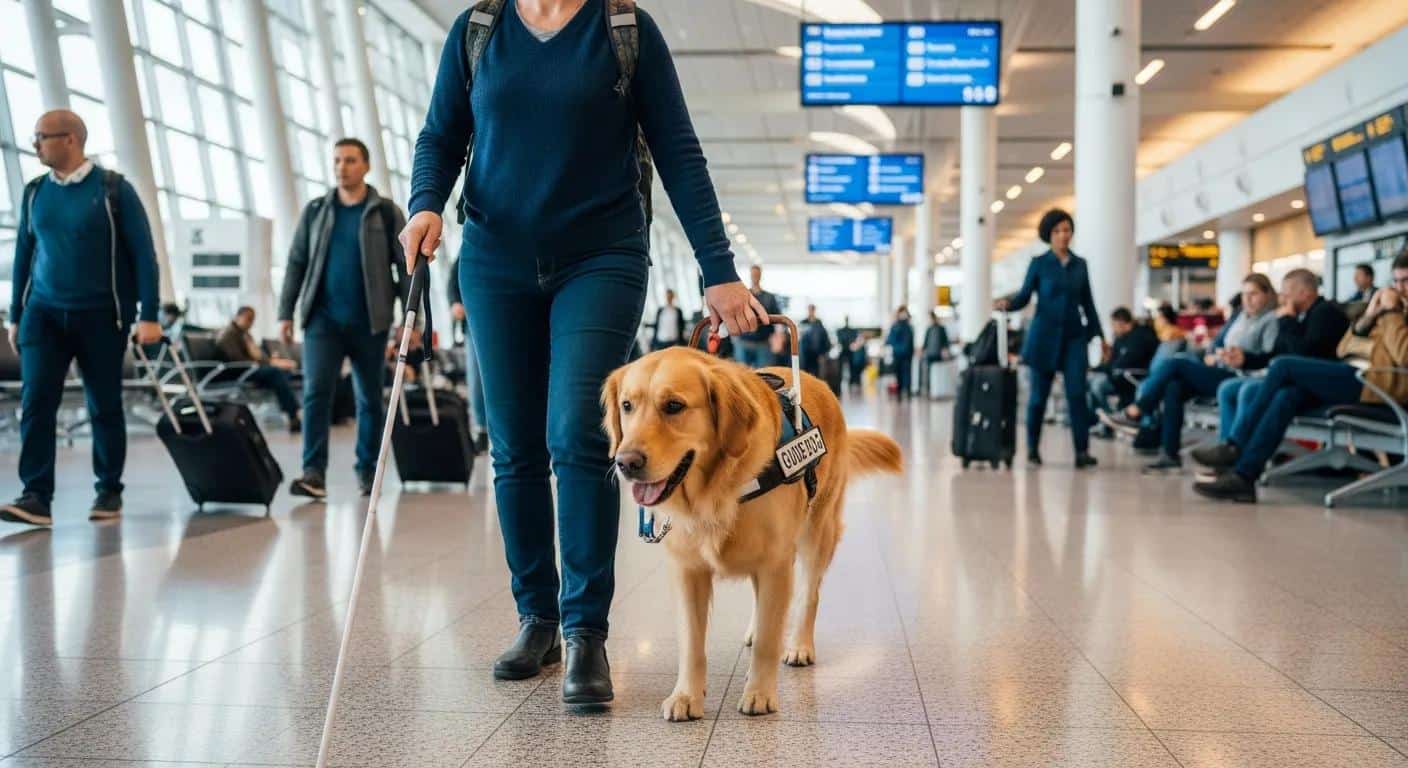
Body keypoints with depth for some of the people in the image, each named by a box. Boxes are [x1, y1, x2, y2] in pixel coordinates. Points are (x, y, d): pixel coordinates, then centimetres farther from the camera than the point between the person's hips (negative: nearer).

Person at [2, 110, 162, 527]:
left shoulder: (112, 189, -4)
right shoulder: (34, 193, 8)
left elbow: (143, 253, -5)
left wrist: (148, 315, -11)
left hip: (101, 316, -3)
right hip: (43, 314, 3)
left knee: (105, 407, 5)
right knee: (35, 402, -8)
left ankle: (110, 491, 17)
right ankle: (36, 497, -8)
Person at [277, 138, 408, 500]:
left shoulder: (386, 213, 2)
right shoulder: (315, 211, 9)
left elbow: (406, 266, 0)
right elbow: (296, 263, 11)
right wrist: (286, 312, 5)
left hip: (369, 321, -1)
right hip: (323, 319, 1)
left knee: (370, 398, 7)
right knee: (316, 391, -11)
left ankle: (368, 470, 18)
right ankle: (314, 472, -13)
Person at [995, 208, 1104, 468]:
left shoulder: (1080, 265, 9)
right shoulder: (1039, 263, 1)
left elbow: (1087, 302, 13)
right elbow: (1024, 296, -2)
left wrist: (1099, 335, 9)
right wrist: (1008, 303, -24)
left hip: (1075, 336, 2)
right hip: (1045, 335, -2)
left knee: (1077, 392, -9)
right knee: (1039, 394, 3)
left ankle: (1082, 451, -11)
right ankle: (1033, 448, 18)